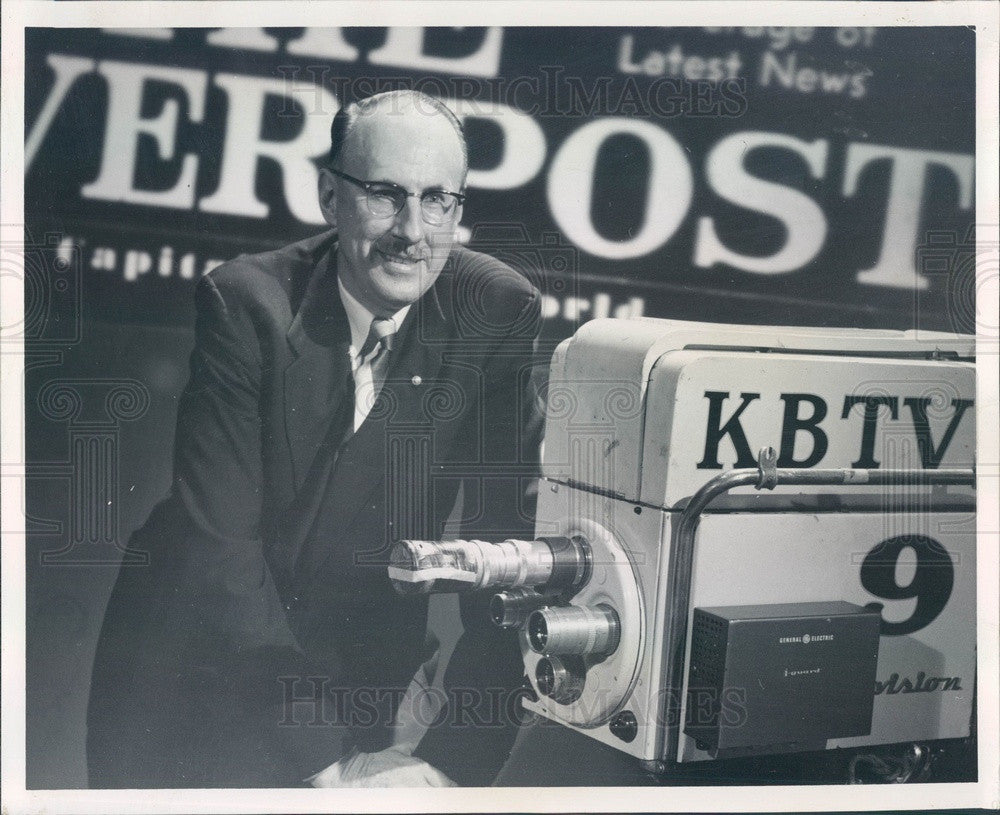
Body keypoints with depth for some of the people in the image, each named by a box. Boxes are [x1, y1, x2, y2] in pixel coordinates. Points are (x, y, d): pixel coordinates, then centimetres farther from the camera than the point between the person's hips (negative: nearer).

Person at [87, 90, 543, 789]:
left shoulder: (500, 312, -12)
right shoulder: (245, 302, -18)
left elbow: (511, 545, -14)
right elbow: (218, 544, -22)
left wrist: (456, 760, -24)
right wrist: (330, 760, -27)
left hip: (363, 666, 1)